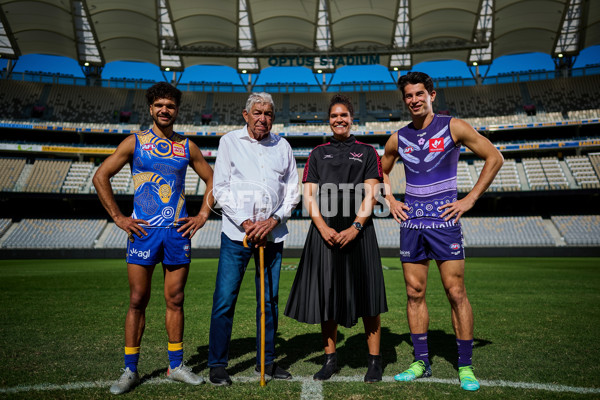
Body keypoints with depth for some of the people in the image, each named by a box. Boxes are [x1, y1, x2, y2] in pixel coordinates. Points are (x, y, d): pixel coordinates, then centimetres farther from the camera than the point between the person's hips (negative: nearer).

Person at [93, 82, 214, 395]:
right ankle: (130, 370, 16)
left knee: (175, 300, 8)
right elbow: (100, 177, 2)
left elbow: (211, 180, 17)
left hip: (178, 231, 2)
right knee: (138, 301, 2)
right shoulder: (135, 142, 3)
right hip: (143, 231, -2)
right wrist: (118, 218, -3)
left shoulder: (187, 146, 10)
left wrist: (203, 215, 6)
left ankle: (176, 365, 21)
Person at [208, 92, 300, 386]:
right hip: (236, 232, -2)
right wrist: (244, 222, -10)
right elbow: (220, 188, 0)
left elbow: (293, 190, 10)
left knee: (270, 299, 9)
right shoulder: (229, 141, 5)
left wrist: (274, 220, -6)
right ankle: (217, 364, 14)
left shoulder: (282, 146, 11)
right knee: (225, 299, -2)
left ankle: (267, 360, 24)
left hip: (273, 234, 3)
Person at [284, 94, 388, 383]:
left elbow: (370, 195, 1)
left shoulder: (367, 152, 10)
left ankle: (374, 360, 12)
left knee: (366, 295, 0)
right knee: (326, 295, 5)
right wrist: (323, 227, -8)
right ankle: (330, 359, 18)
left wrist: (355, 227, -13)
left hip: (358, 230, -1)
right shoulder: (318, 154, 15)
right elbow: (309, 195, 7)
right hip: (324, 231, 2)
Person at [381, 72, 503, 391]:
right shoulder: (399, 138, 9)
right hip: (411, 221, 4)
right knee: (414, 293, 7)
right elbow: (381, 171, 25)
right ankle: (421, 362, 19)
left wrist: (469, 200, -6)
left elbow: (494, 158, 0)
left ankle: (465, 366, 12)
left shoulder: (452, 127, -2)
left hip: (443, 220, -3)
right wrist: (390, 201, 9)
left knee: (456, 292, -2)